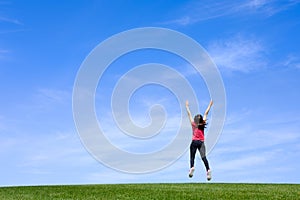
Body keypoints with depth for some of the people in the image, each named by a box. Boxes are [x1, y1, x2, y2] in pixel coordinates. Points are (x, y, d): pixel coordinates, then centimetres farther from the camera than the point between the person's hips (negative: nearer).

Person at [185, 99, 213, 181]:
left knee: (192, 157, 3)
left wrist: (187, 106, 24)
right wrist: (210, 105, 24)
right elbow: (206, 113, 15)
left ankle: (192, 167, -22)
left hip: (194, 142, -1)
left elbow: (189, 114, 14)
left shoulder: (193, 124, 5)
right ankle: (208, 170, -27)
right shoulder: (202, 124, 7)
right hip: (201, 142, 1)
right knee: (203, 157, -9)